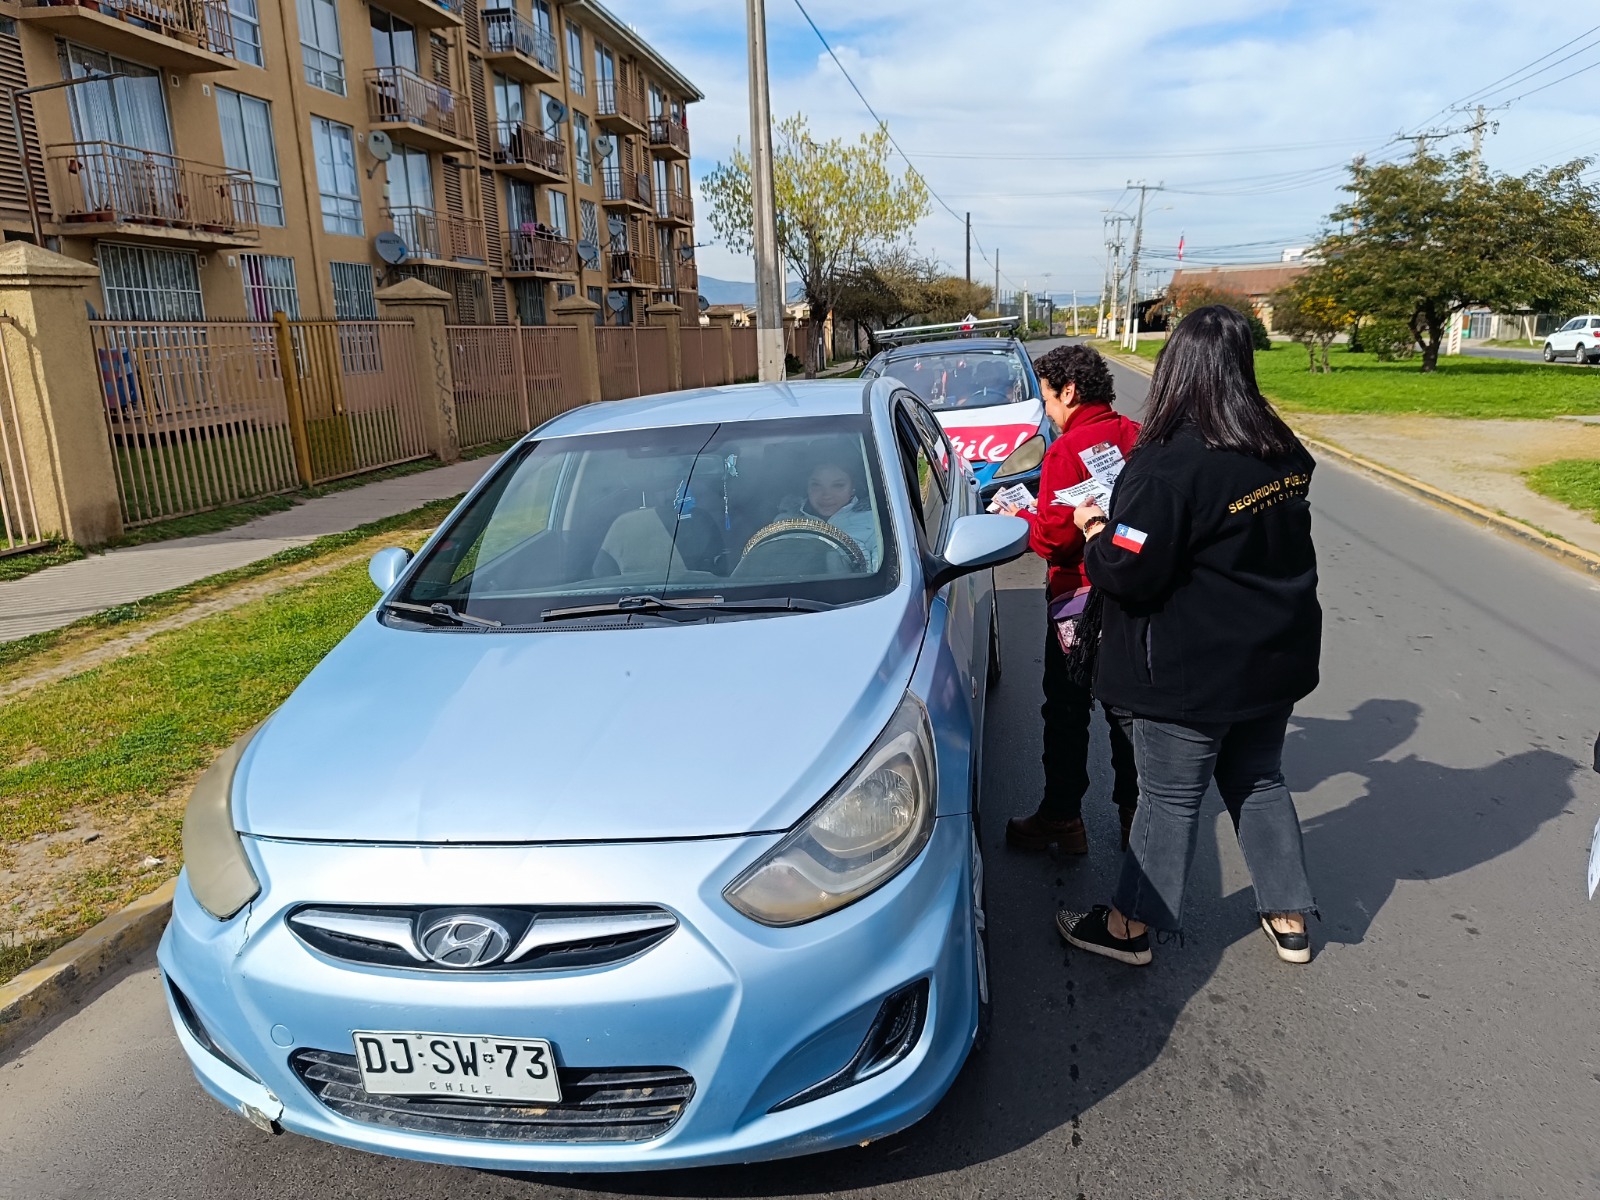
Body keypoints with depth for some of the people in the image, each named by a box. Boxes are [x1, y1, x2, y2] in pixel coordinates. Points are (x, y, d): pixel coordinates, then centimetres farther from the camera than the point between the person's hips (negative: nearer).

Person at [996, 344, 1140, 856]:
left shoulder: (1067, 450, -19)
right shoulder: (1139, 439, 2)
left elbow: (1054, 538, -22)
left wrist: (1017, 516, -2)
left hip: (1080, 598, -6)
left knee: (1067, 713, 6)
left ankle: (1061, 818, 16)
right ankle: (1135, 811, 27)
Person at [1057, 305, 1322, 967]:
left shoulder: (1168, 464, -24)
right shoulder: (1283, 450, 2)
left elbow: (1128, 572, -25)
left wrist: (1096, 532, -4)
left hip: (1194, 669, -7)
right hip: (1275, 656, 7)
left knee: (1170, 796, 6)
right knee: (1258, 780, 21)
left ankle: (1132, 924, 23)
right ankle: (1289, 918, 33)